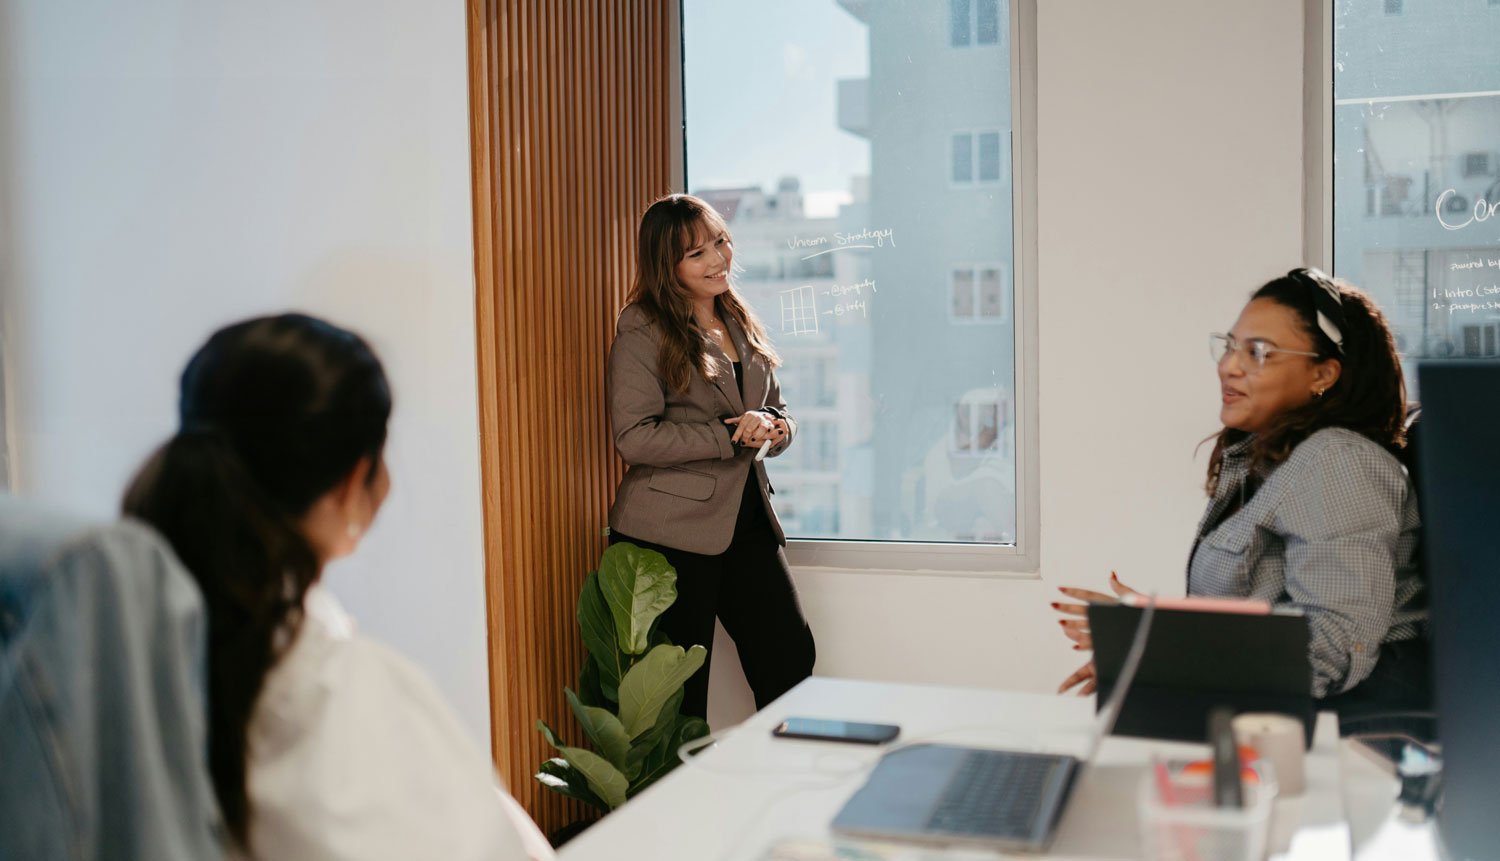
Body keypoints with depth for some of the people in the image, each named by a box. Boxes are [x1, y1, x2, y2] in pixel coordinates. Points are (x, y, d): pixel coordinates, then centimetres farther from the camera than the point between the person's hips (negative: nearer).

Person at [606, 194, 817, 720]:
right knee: (681, 682, 2)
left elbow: (777, 409, 20)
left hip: (747, 519, 7)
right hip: (672, 529, -6)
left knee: (790, 657, 8)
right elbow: (634, 436, -16)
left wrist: (774, 427, -5)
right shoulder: (643, 329, -7)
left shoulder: (740, 325, 14)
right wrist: (732, 437, -16)